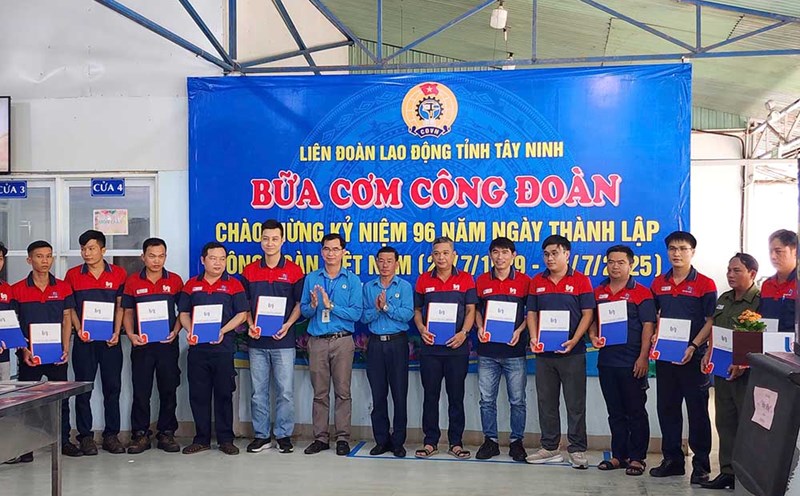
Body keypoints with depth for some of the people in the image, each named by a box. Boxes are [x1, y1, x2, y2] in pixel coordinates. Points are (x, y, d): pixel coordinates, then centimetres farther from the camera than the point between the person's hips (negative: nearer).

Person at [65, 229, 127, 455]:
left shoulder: (119, 273, 2)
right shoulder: (72, 275, 3)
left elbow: (120, 306, 4)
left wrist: (117, 333, -5)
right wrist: (78, 329, -7)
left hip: (110, 340, 0)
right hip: (84, 340, 0)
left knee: (112, 387, 4)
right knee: (83, 388, 4)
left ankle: (111, 434, 15)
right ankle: (85, 436, 14)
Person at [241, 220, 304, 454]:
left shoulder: (294, 271, 0)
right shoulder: (249, 271, 7)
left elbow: (299, 304, 3)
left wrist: (287, 324, -12)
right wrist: (250, 325, -5)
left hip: (283, 340, -2)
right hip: (257, 340, 2)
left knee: (285, 391, 1)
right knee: (258, 391, 8)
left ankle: (283, 435, 14)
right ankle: (262, 435, 20)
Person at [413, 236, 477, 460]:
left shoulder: (465, 279, 2)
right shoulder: (423, 280, 6)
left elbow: (471, 310, 0)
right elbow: (417, 310, 11)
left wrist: (463, 333, -15)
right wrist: (422, 330, -8)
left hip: (457, 347, -1)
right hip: (430, 347, 1)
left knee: (456, 396, 6)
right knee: (430, 396, 7)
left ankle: (456, 442, 16)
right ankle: (430, 441, 16)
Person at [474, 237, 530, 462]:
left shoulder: (524, 281, 0)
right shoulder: (482, 281, 6)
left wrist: (520, 331, -11)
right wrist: (480, 328, -3)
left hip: (514, 349, -2)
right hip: (487, 350, 2)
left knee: (517, 400, 5)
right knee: (487, 399, 7)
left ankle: (516, 441, 18)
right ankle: (490, 441, 19)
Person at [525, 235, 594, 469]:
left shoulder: (580, 280, -2)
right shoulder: (537, 281, 9)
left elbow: (587, 314, -5)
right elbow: (532, 313, 10)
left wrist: (574, 340, -16)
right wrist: (534, 338, -6)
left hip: (572, 352, -4)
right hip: (544, 353, 4)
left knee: (575, 403, 2)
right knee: (546, 402, 10)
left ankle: (577, 450, 12)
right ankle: (550, 448, 20)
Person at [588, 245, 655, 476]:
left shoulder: (641, 293, -5)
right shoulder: (598, 292, 10)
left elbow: (648, 326, -9)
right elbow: (592, 319, 17)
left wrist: (643, 358, -15)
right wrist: (593, 336, -4)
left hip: (632, 362, -5)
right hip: (606, 360, 5)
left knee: (636, 412, 4)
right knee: (615, 412, 13)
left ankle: (637, 458, 12)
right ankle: (618, 455, 21)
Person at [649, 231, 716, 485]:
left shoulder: (705, 284, -4)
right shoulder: (658, 283, 8)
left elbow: (711, 321, -7)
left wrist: (693, 346, -18)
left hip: (692, 357, -4)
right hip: (664, 356, 4)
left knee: (697, 411, 3)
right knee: (667, 408, 10)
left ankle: (701, 465, 13)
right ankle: (672, 459, 22)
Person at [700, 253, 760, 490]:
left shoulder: (761, 301, -12)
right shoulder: (724, 299, 14)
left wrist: (744, 364, -24)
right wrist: (708, 354, 9)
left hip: (746, 373, -8)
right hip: (722, 371, 8)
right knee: (724, 422, 12)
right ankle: (728, 472, 22)